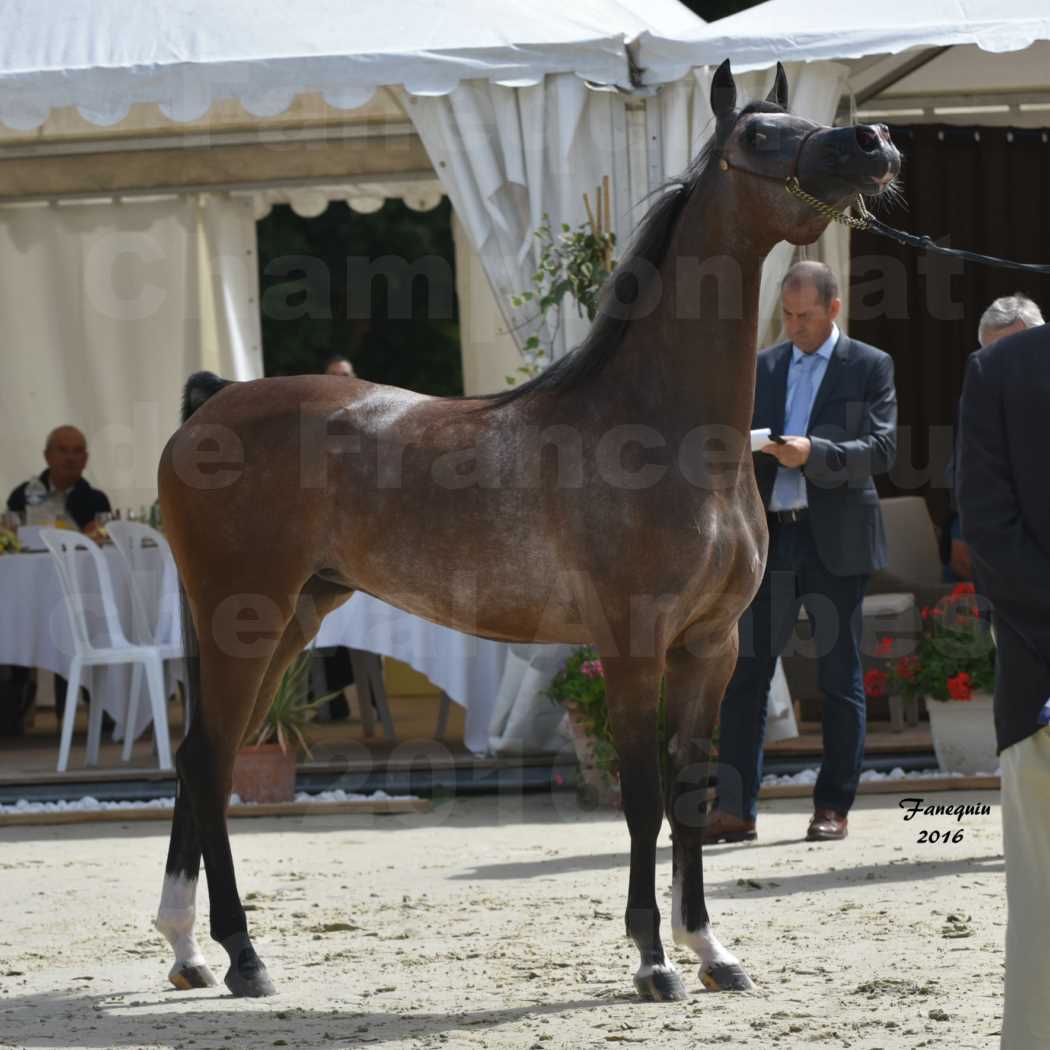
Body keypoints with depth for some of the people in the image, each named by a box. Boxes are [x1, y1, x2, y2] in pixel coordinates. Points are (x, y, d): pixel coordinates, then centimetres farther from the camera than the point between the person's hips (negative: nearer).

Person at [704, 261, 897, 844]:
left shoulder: (870, 367, 3)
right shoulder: (762, 369, 15)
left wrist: (814, 453, -21)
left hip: (836, 540, -3)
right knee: (745, 670, -3)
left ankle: (834, 807, 9)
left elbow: (883, 450, -7)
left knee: (840, 676, 3)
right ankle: (735, 808, -2)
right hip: (769, 538, 3)